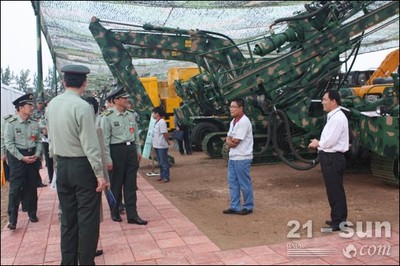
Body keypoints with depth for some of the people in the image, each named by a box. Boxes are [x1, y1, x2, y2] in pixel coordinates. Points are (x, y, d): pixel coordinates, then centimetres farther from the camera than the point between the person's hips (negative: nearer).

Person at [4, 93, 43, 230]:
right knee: (15, 188, -5)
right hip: (17, 158, -4)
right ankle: (12, 219, 0)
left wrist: (36, 155, -7)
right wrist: (22, 157, -15)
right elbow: (9, 143, -11)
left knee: (32, 187, 12)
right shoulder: (11, 123, -8)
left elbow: (39, 141, 8)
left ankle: (32, 213, 26)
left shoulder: (35, 123, 5)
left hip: (33, 157, 4)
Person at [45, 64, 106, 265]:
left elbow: (51, 137, 8)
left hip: (61, 166, 7)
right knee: (88, 218, 2)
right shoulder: (82, 107, -16)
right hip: (83, 166, -7)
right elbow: (90, 144, -18)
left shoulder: (51, 105, 5)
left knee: (68, 218, 15)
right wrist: (99, 174, -14)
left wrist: (58, 159, 16)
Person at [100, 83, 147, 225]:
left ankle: (132, 215, 9)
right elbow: (105, 140, -11)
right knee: (116, 184, 8)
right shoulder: (108, 117, -10)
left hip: (131, 150, 5)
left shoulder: (131, 115, 8)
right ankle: (115, 212, 26)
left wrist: (138, 151, 13)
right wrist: (108, 159, -13)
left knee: (131, 184, 5)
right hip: (117, 151, -5)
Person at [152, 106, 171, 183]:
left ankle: (166, 177, 6)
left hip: (162, 146, -10)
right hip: (157, 146, 10)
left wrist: (167, 142, -7)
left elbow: (165, 134, -19)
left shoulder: (162, 122, -18)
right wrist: (154, 143, 15)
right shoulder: (157, 122, 12)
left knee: (164, 162, -1)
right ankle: (162, 176, 27)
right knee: (160, 162, 17)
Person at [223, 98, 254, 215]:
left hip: (242, 158, -9)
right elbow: (228, 139, 12)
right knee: (233, 183, 13)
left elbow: (235, 141, -19)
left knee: (244, 184, 3)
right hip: (232, 157, 9)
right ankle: (234, 207, 22)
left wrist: (230, 141, 1)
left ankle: (248, 207, 16)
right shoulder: (233, 121, 13)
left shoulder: (244, 122, -17)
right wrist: (230, 142, -9)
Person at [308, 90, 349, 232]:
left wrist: (317, 143, -6)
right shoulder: (333, 117, 14)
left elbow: (330, 141, -23)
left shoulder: (337, 118, -18)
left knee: (334, 191, -3)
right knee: (335, 190, 17)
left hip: (333, 158, -10)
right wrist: (319, 143, 4)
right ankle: (339, 218, 29)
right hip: (331, 157, 10)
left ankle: (337, 223, 6)